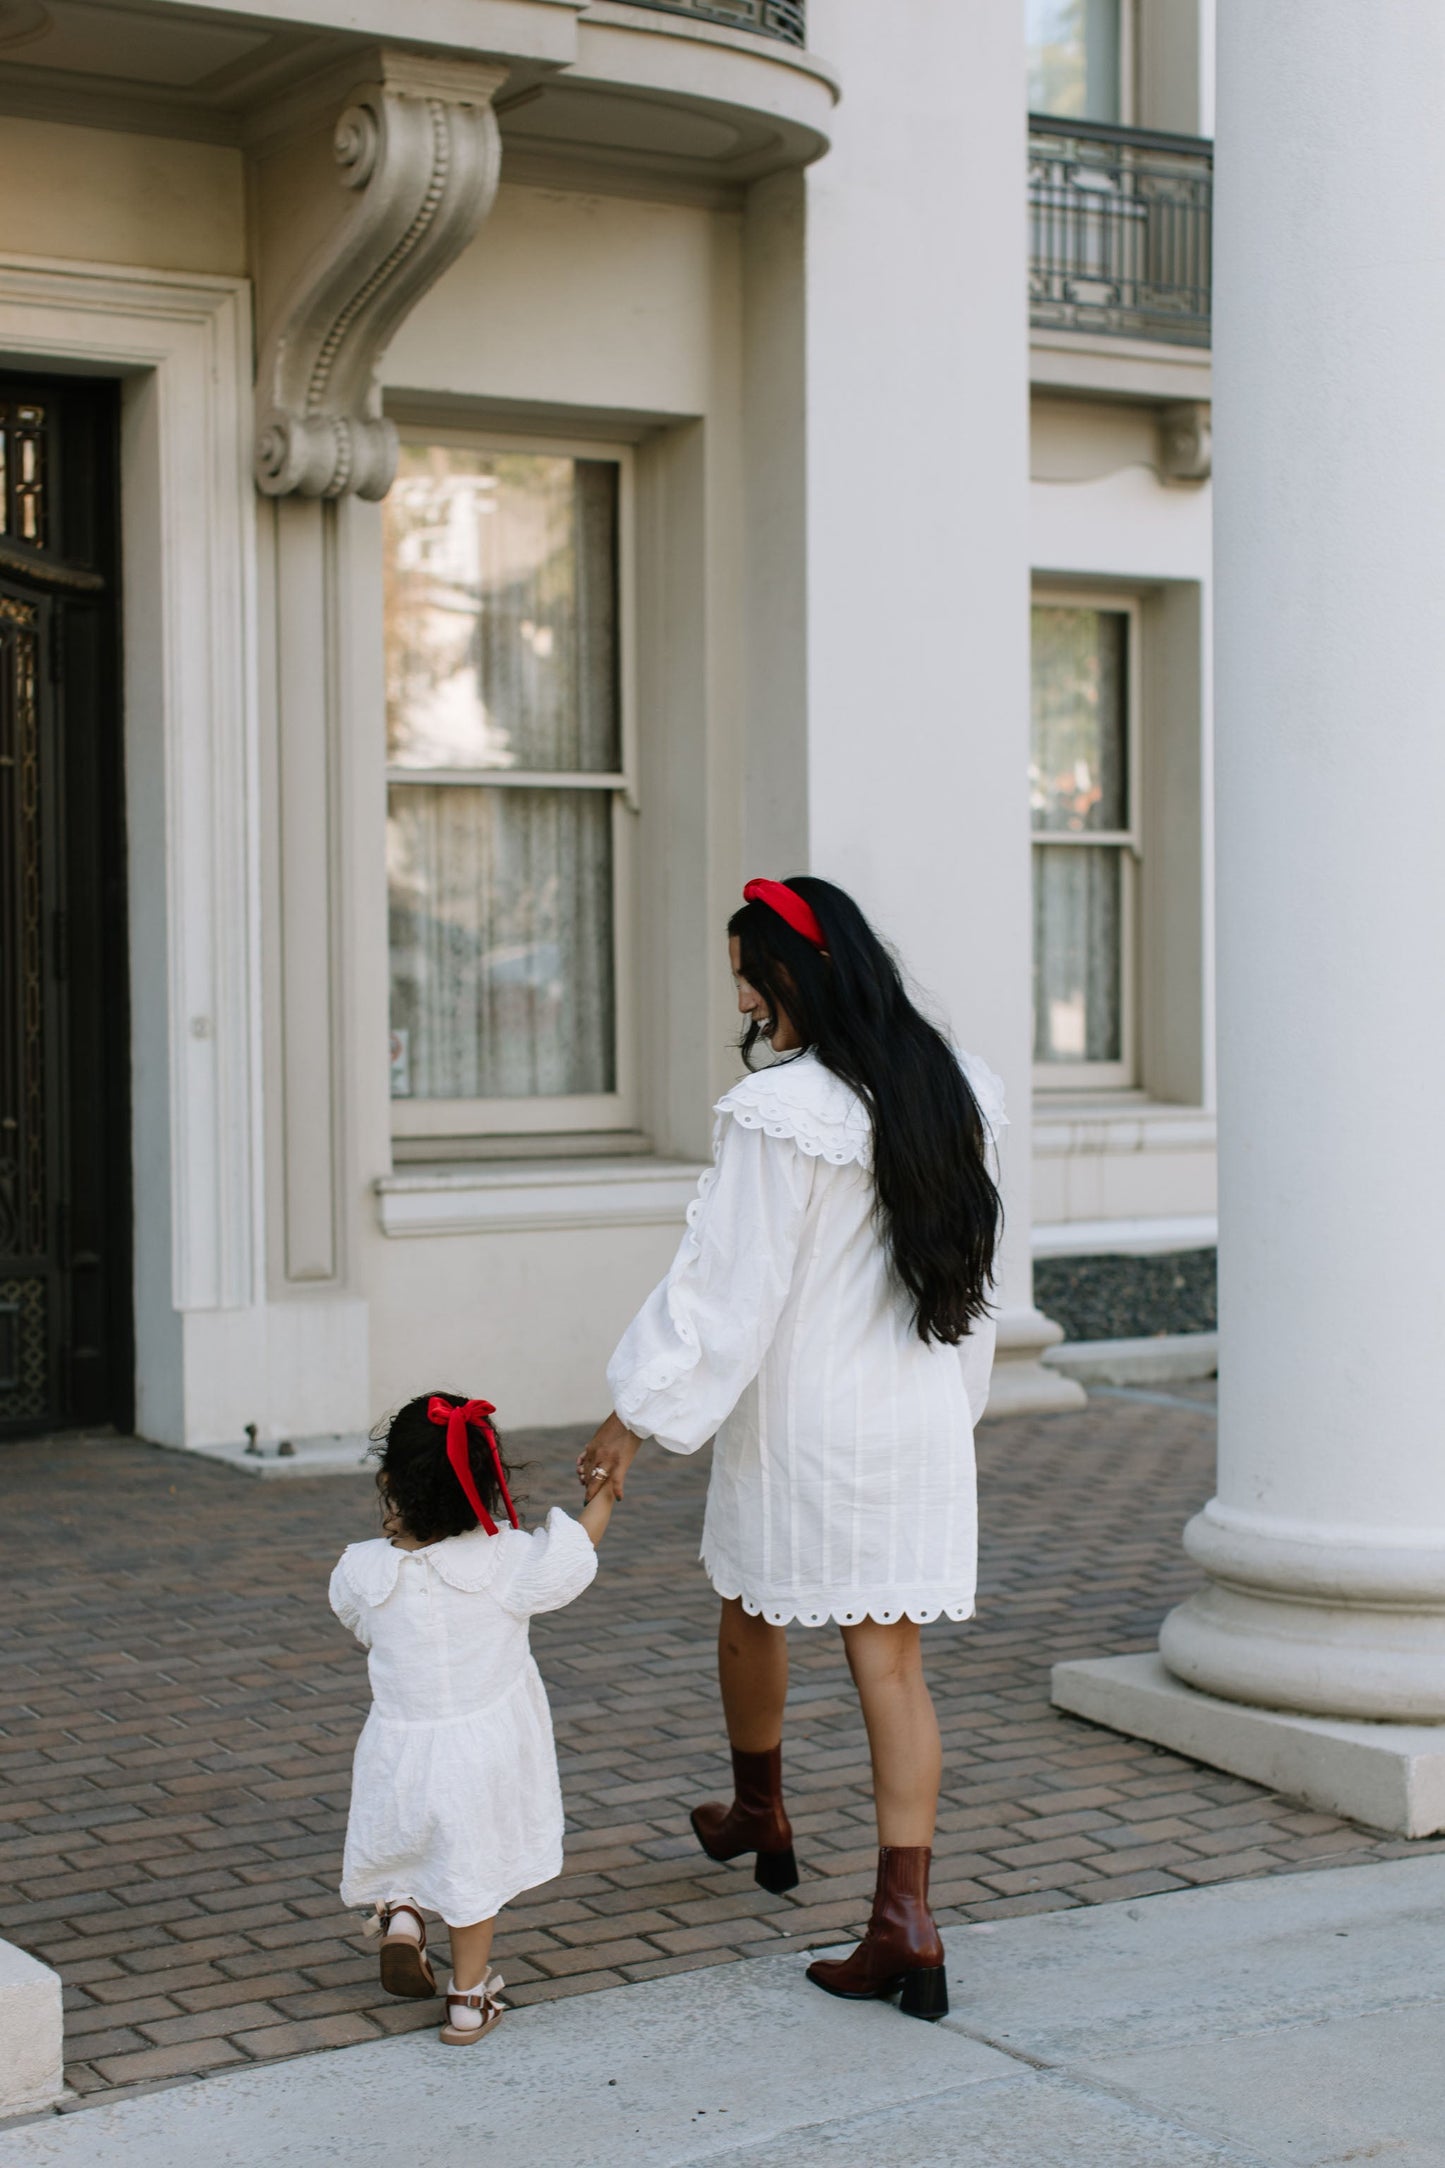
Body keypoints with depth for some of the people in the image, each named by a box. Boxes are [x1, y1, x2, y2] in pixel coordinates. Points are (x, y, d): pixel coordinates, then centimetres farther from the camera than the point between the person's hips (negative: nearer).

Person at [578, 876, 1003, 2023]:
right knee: (892, 1659, 6)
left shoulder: (778, 1113, -19)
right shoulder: (952, 1089, 2)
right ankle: (905, 1916, 0)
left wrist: (637, 1414, -10)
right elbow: (971, 1268, 11)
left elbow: (723, 1283, -18)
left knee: (752, 1608, 21)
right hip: (924, 1413, 5)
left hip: (804, 1415, -5)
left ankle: (760, 1814, 43)